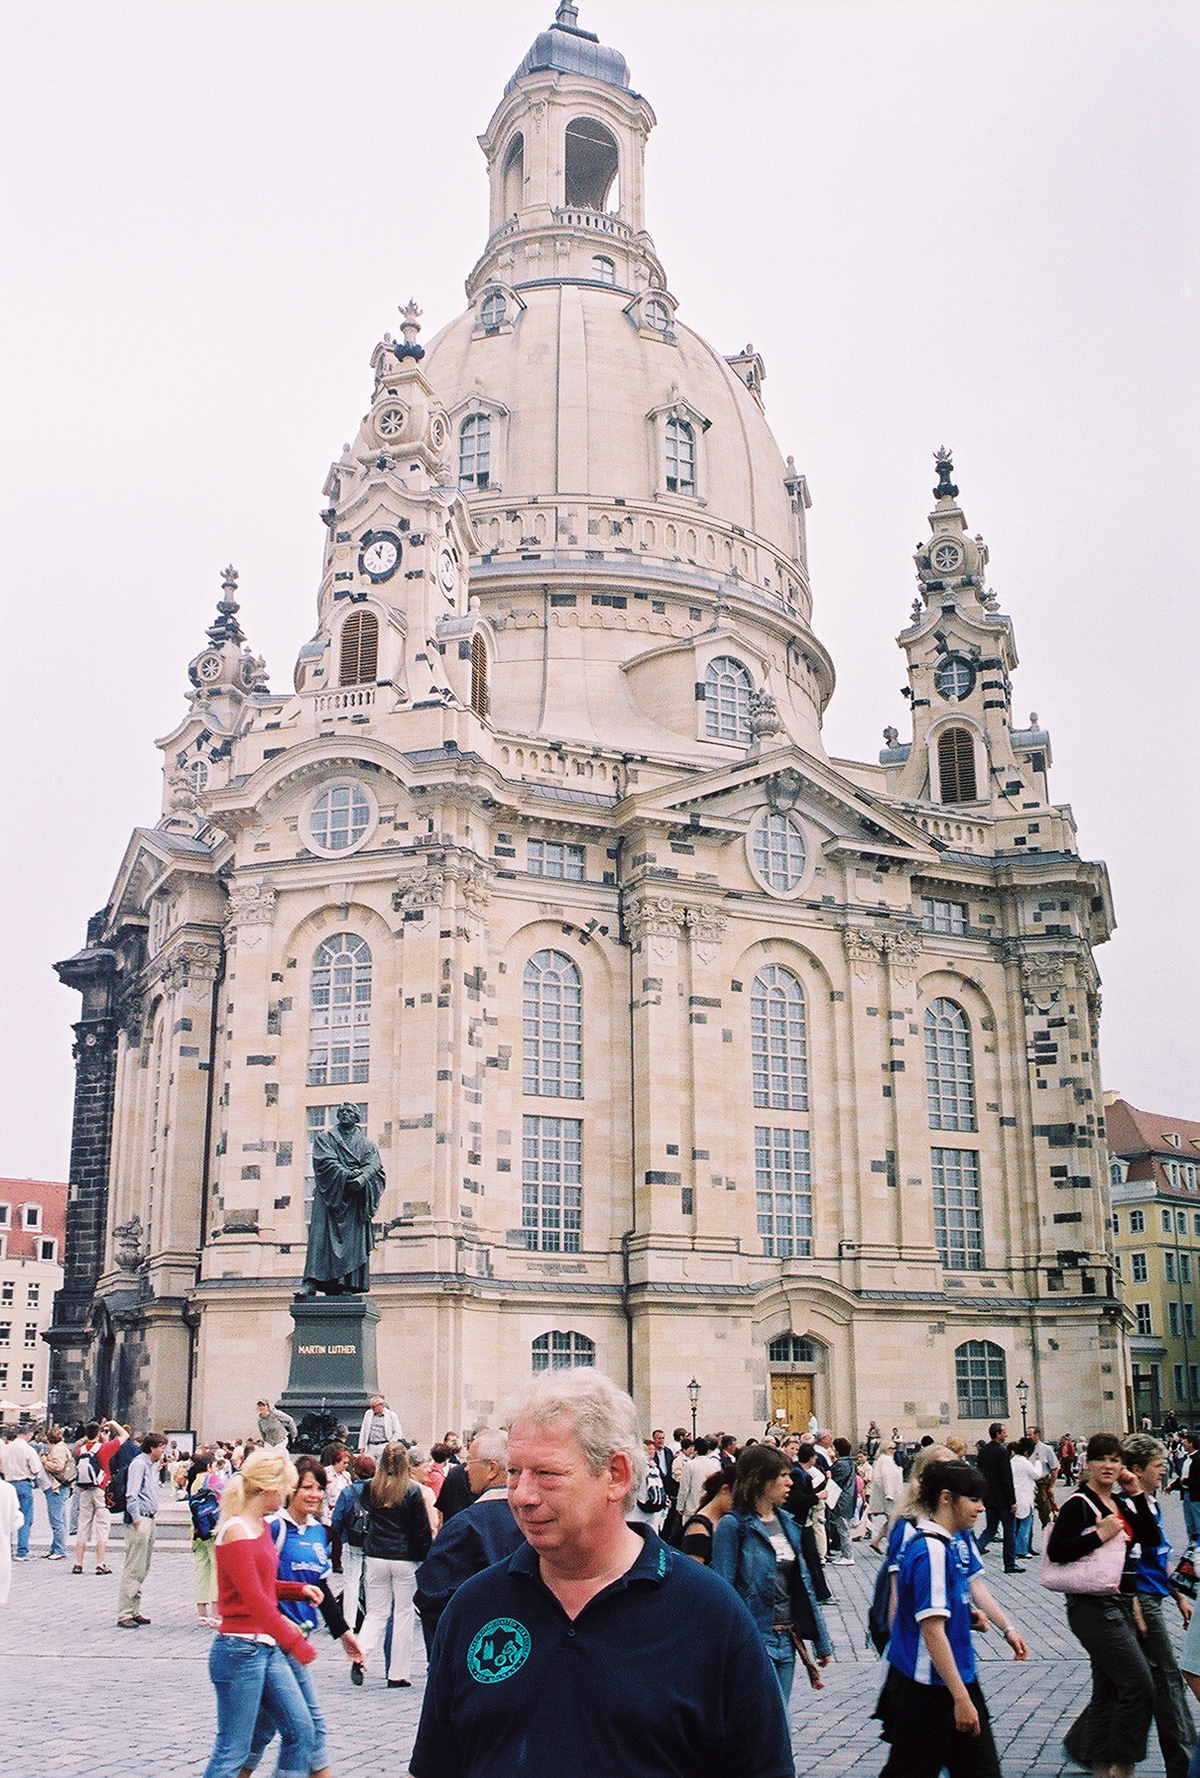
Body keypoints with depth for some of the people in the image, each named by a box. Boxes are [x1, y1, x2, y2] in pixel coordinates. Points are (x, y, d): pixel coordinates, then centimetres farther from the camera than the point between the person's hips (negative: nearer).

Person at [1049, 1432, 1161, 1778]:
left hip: (1122, 1606, 8)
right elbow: (1056, 1551, -18)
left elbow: (1152, 1539, 3)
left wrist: (1137, 1495, -2)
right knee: (1138, 1683, -12)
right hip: (1093, 1605, -8)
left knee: (1108, 1691, 13)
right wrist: (1100, 1535, -22)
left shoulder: (1122, 1504, 14)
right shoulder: (1079, 1504, -10)